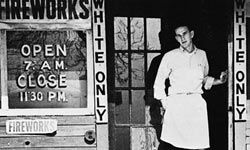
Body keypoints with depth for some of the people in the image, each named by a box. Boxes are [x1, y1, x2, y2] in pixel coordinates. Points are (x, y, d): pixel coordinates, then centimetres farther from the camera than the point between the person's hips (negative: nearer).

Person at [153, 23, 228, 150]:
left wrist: (218, 81, 10)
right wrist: (164, 103, 4)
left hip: (197, 102, 2)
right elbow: (159, 81, 12)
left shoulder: (202, 54, 15)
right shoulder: (170, 56, 7)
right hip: (176, 103, -2)